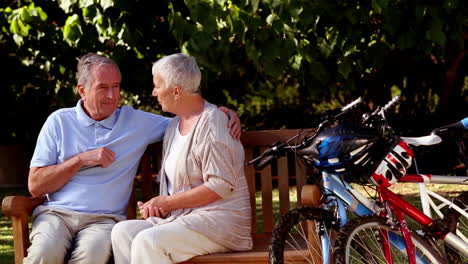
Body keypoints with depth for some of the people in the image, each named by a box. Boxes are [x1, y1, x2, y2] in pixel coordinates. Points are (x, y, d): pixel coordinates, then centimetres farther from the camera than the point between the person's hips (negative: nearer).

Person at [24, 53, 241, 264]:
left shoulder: (136, 122, 13)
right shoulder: (59, 122, 11)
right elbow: (35, 186, 6)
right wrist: (81, 160, -4)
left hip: (104, 219, 0)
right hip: (57, 213, 0)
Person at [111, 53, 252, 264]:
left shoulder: (212, 124, -10)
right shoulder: (175, 125, 19)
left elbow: (221, 187, -19)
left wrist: (167, 202, -13)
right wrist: (156, 205, 3)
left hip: (219, 220, -8)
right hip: (180, 217, 8)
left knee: (148, 241, -31)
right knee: (123, 231, -16)